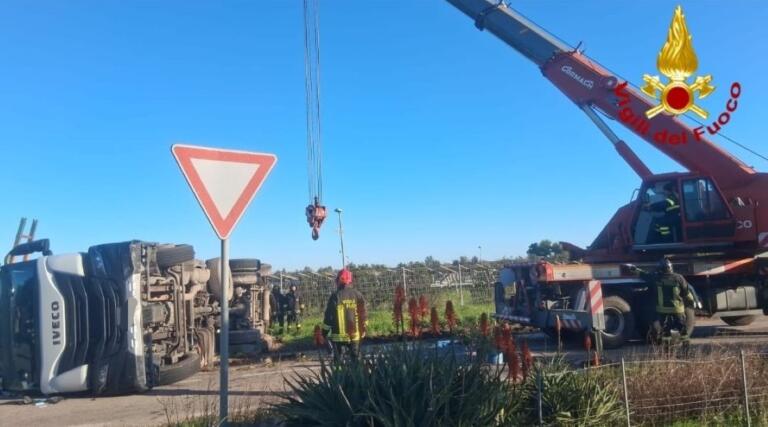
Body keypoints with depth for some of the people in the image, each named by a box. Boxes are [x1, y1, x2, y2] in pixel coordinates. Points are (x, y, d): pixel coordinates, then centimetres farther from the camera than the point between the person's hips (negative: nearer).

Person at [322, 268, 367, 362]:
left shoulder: (335, 296, -9)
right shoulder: (358, 295, 2)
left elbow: (329, 316, -8)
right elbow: (363, 314, 7)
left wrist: (325, 331, 3)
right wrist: (363, 329, 18)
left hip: (339, 336, -3)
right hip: (355, 335, 3)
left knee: (340, 361, 2)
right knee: (355, 359, 14)